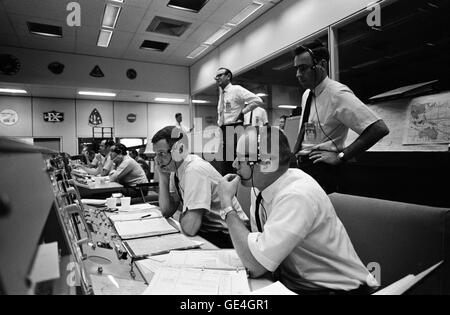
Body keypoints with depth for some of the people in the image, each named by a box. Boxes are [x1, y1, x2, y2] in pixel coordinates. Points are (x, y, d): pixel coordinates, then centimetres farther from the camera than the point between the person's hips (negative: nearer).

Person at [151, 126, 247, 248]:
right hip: (207, 231, 8)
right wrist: (163, 177, -4)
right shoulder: (178, 168, 3)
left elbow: (189, 228, -29)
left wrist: (182, 212, -7)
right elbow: (167, 211, 4)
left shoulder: (195, 170, -25)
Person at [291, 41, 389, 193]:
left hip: (322, 170, -7)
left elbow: (379, 128, -22)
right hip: (301, 166, 7)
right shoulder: (306, 95, 10)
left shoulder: (338, 94, -15)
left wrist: (340, 157, -19)